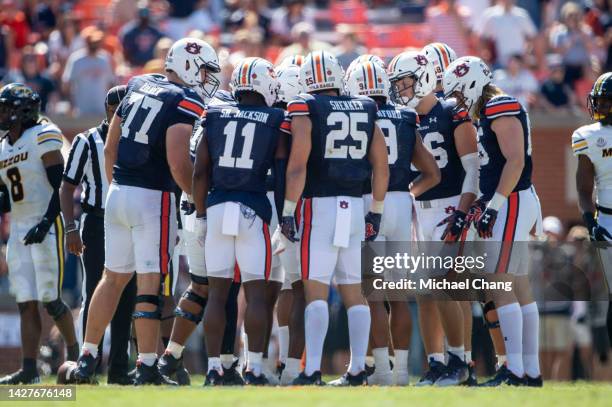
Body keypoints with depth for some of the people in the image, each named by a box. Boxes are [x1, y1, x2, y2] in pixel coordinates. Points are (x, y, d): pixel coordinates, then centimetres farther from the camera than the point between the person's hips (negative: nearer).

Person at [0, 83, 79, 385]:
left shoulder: (43, 137, -8)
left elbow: (60, 187, -13)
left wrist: (45, 223, -22)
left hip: (46, 227, -7)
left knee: (50, 300, -8)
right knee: (26, 303, 2)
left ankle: (74, 352, 12)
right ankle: (29, 369, -1)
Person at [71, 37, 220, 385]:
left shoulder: (138, 87, 12)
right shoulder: (185, 101, -11)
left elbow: (110, 148, 16)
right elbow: (178, 164, -19)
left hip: (118, 193, 7)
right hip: (154, 198, -7)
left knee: (114, 276, 15)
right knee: (150, 281, -3)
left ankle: (87, 359, 16)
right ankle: (147, 367, -2)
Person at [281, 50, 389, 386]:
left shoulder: (305, 110, -4)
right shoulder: (364, 111, 11)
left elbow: (298, 165, -12)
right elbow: (381, 166, 11)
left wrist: (288, 210, -8)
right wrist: (376, 211, 19)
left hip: (319, 205, -5)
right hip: (354, 205, 5)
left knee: (316, 290, -6)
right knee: (353, 291, 11)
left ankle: (312, 370, -13)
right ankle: (358, 369, 11)